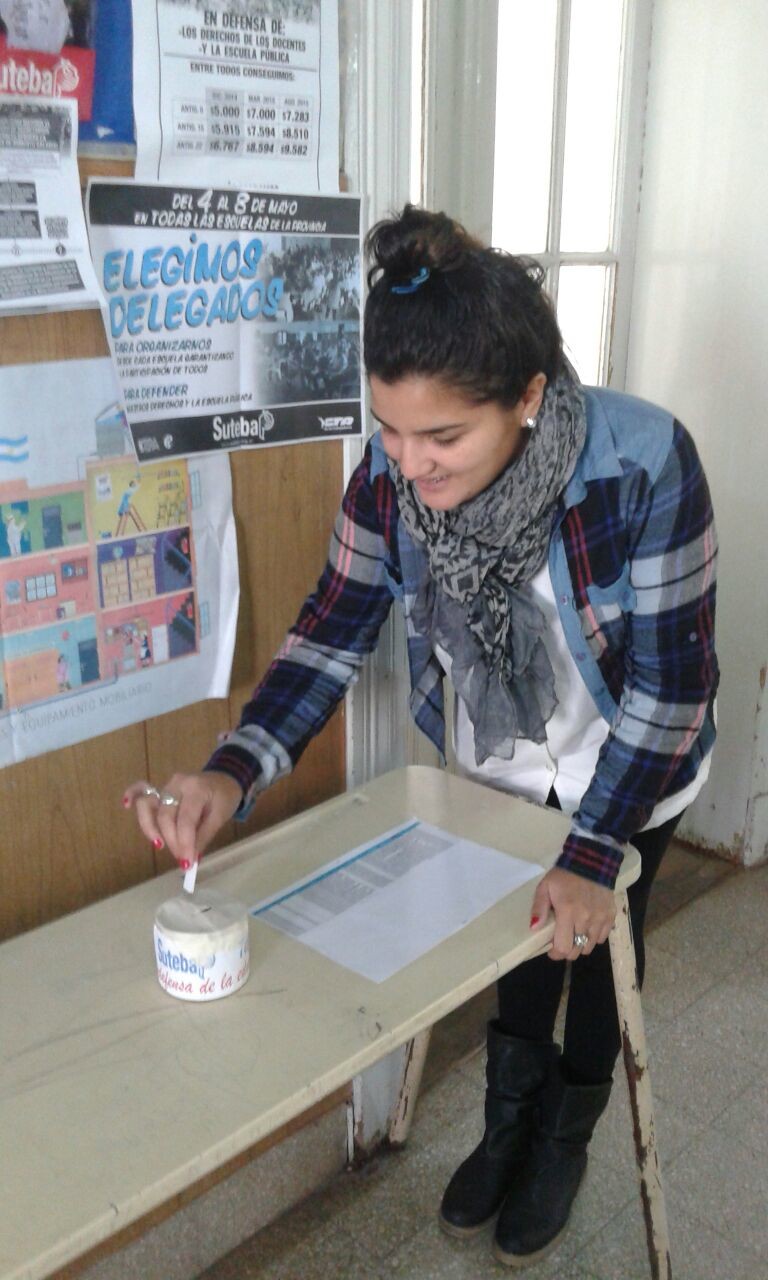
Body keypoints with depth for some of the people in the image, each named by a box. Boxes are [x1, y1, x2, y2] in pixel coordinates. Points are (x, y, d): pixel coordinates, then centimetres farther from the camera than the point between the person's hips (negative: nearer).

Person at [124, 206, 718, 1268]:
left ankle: (568, 1138, 45)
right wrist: (236, 771, -31)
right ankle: (511, 1121, 47)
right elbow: (335, 628, -17)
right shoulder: (393, 471, -23)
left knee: (593, 937, 18)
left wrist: (596, 855, -27)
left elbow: (670, 681, -28)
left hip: (629, 772, -2)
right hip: (498, 763, 3)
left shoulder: (644, 463, -35)